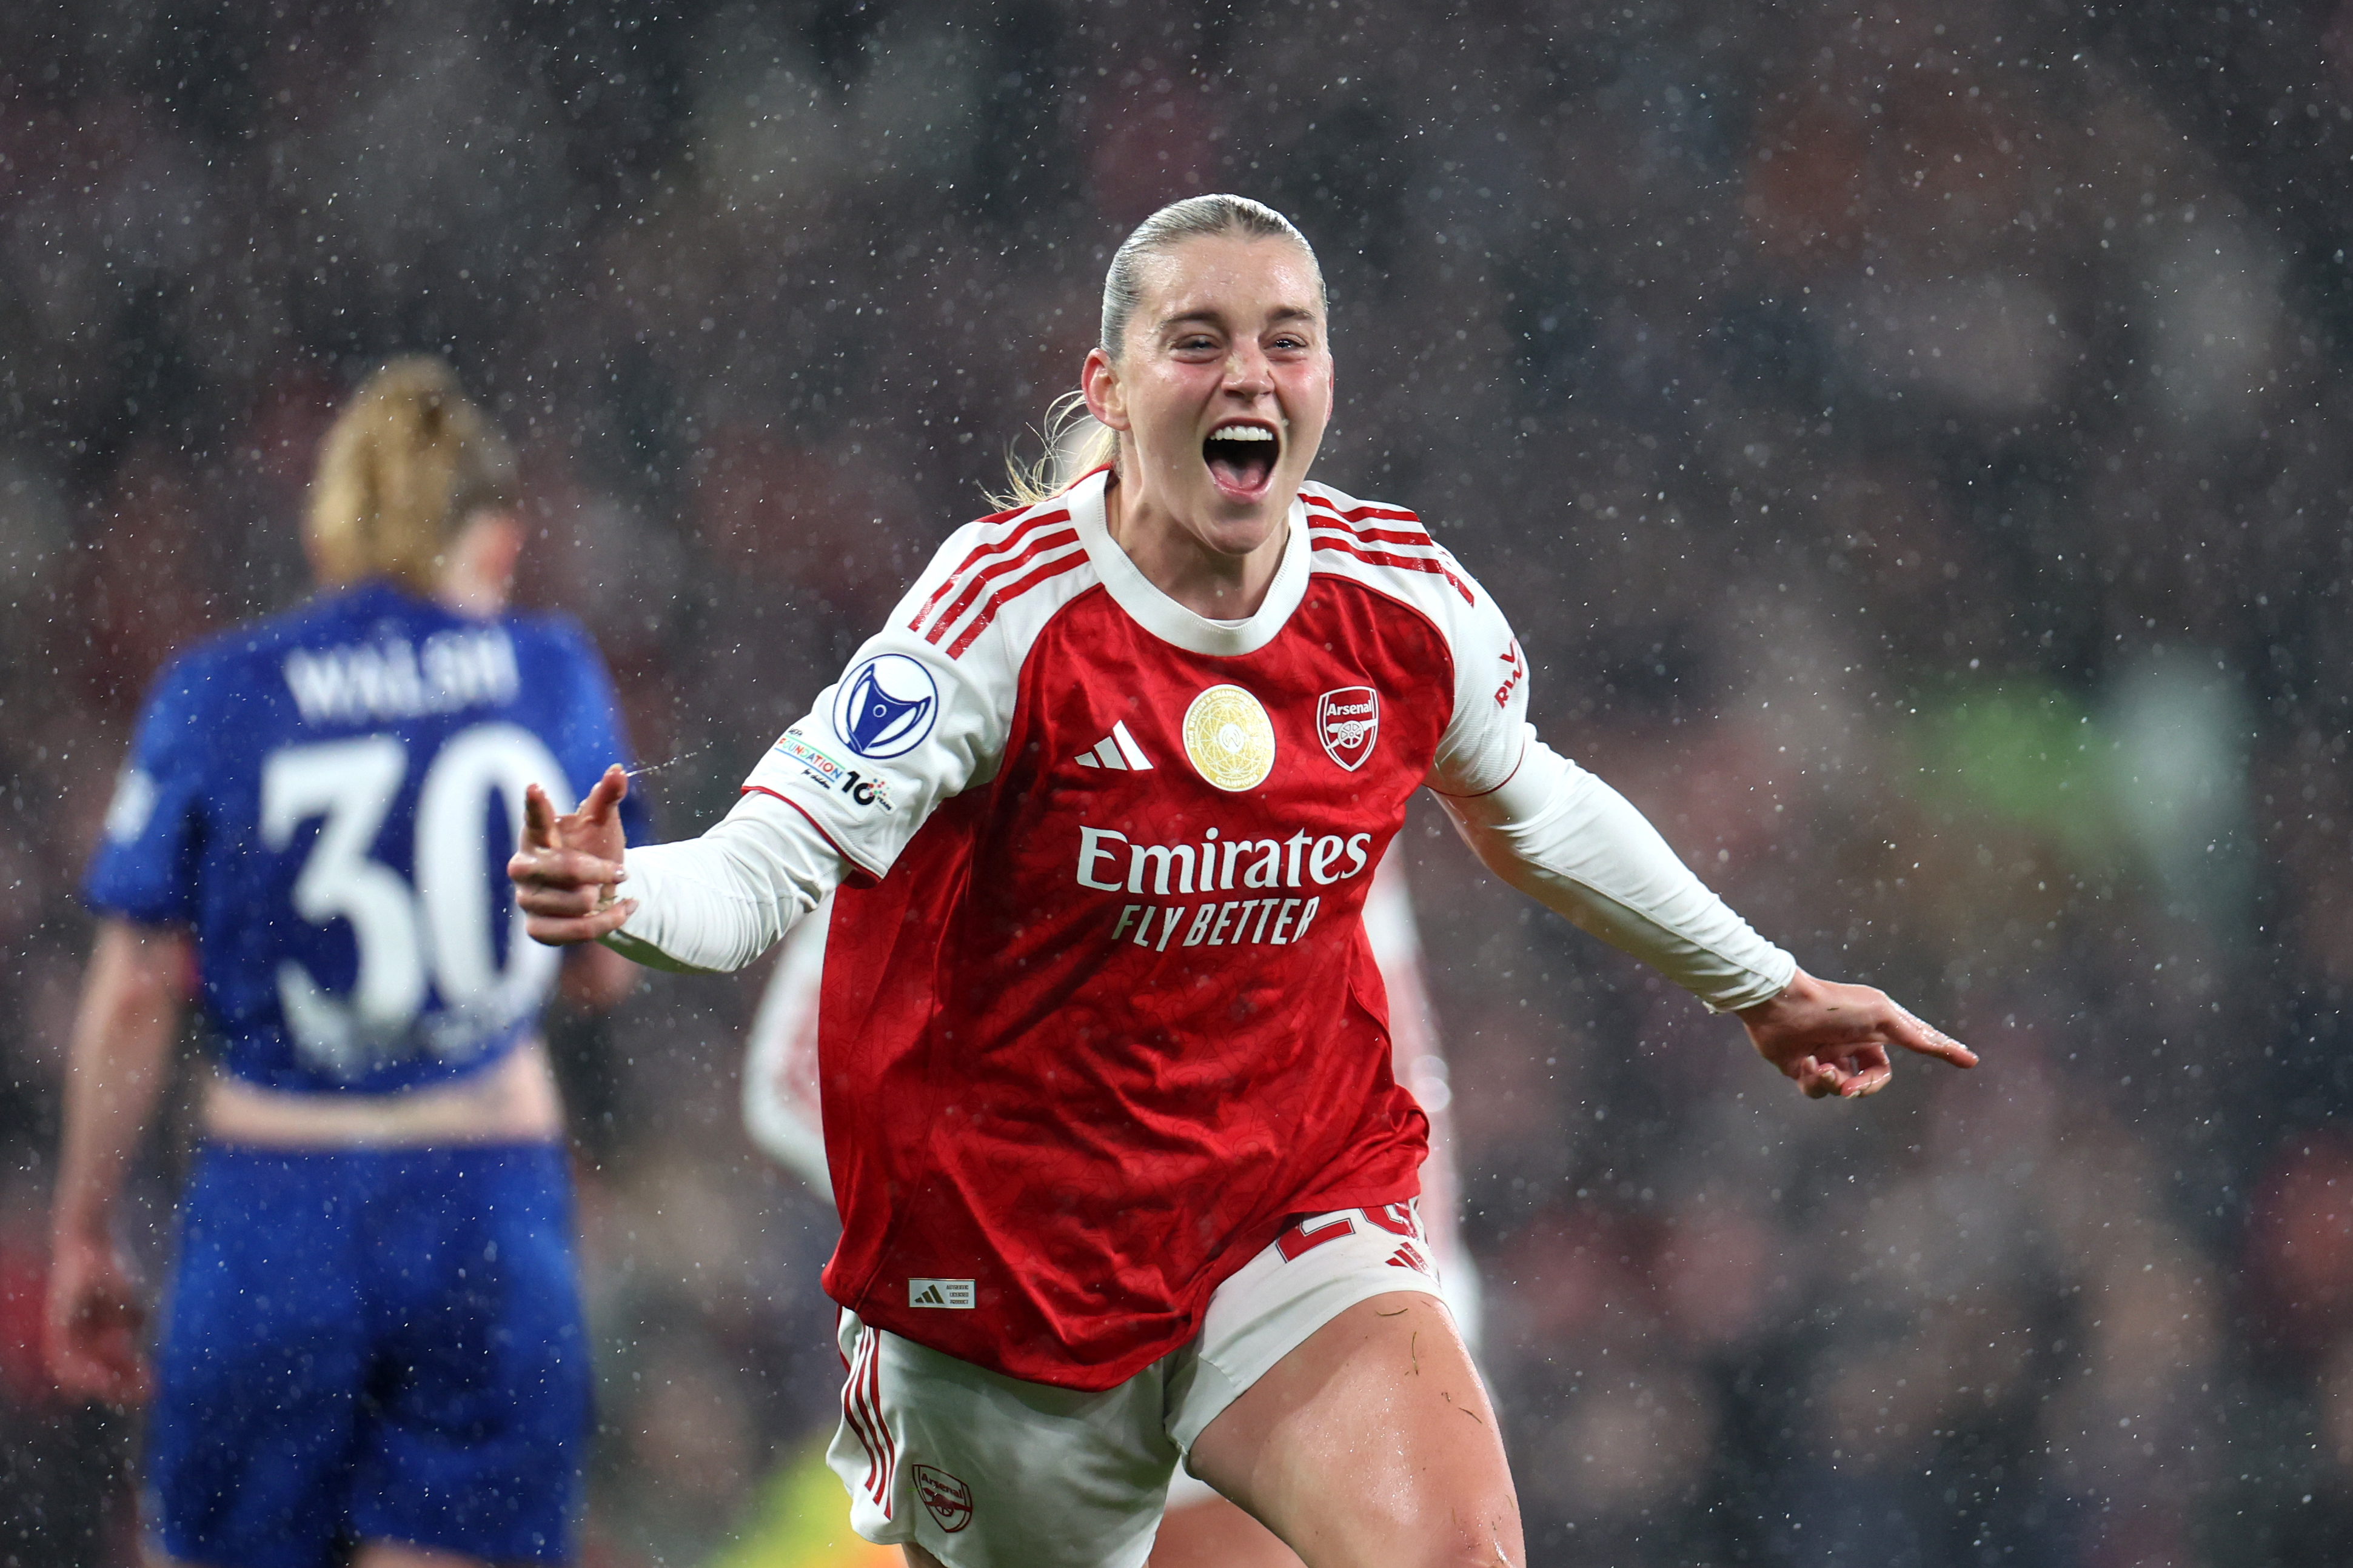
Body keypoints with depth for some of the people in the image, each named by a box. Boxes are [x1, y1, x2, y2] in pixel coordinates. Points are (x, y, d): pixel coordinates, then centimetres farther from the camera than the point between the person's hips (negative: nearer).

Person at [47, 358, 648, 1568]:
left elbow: (133, 997, -1)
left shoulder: (212, 699, -1)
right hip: (490, 1217, 1)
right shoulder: (556, 676, 3)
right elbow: (605, 967, 13)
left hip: (271, 1216, -1)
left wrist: (82, 1237, 8)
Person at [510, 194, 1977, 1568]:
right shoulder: (1013, 611, -18)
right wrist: (622, 899, -45)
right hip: (1014, 1254, -2)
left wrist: (1767, 990, 27)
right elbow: (769, 867, -23)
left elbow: (1531, 808, 17)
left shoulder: (1409, 606, -5)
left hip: (1303, 1209, 2)